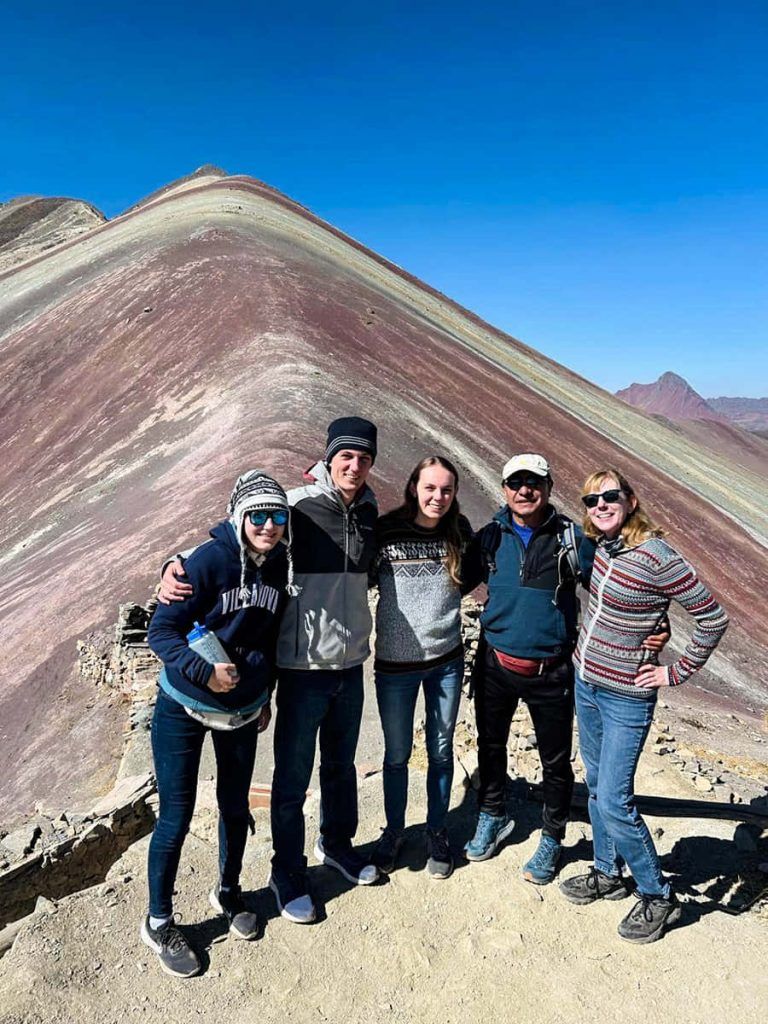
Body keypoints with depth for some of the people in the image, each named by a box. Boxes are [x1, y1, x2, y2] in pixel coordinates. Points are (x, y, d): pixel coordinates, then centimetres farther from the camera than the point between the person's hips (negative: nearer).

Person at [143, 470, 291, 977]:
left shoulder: (279, 565, -4)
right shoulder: (209, 560, -22)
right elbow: (161, 630, -18)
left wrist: (266, 697, 15)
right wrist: (204, 671, -31)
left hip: (243, 711, 5)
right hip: (184, 709, -5)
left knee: (236, 808, 16)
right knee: (176, 818, 4)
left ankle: (229, 892, 42)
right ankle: (159, 921, 27)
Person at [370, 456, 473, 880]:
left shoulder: (459, 532, -1)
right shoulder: (386, 530, -11)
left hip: (446, 661, 2)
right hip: (395, 663, -2)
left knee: (440, 752, 15)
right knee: (397, 755, 13)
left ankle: (437, 834, 35)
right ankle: (393, 832, 36)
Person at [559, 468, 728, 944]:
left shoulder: (658, 557, -22)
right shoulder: (600, 546, -1)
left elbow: (714, 618, -15)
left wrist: (678, 672, -11)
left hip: (626, 698, -7)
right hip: (585, 683, 7)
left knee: (613, 801, -2)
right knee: (597, 787, 19)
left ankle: (658, 897, 20)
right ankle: (608, 873, 38)